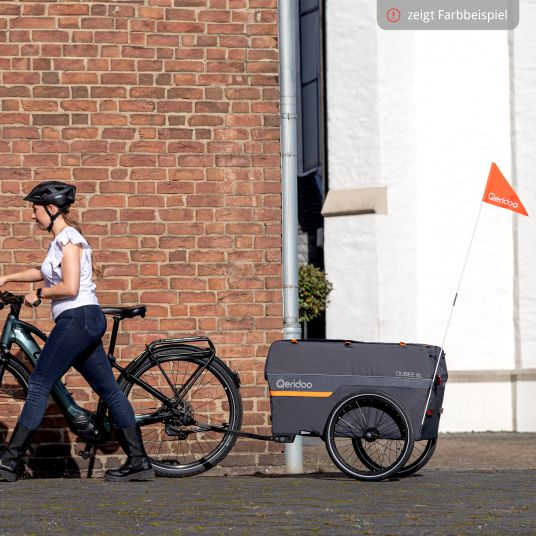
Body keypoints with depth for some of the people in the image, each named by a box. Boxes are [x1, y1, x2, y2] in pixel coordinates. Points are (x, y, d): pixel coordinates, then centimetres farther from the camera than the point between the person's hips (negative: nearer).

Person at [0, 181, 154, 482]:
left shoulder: (68, 238, -11)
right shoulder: (63, 238, 18)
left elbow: (69, 287, -19)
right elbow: (45, 273, 35)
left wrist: (38, 294, -5)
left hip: (77, 318, -10)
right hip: (86, 321, 10)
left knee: (39, 386, -8)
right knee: (109, 391, 6)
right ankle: (139, 462, 4)